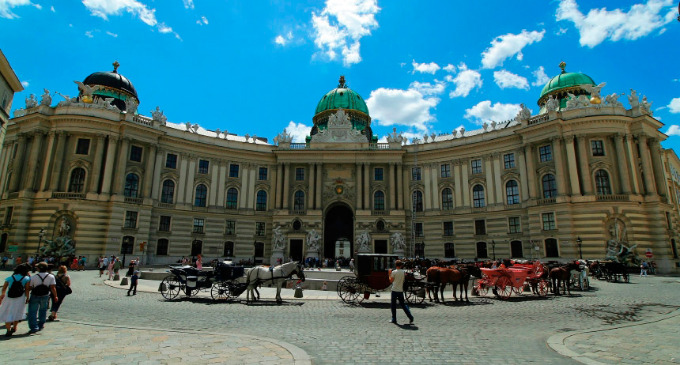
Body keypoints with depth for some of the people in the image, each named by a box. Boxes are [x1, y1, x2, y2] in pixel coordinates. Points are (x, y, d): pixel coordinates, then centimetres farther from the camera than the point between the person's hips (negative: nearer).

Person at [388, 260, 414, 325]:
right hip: (401, 290, 4)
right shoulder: (403, 272, 4)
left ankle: (394, 319, 10)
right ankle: (410, 317, 2)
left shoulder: (394, 272, -9)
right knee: (403, 304, 12)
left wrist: (390, 274, 7)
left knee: (393, 305, 6)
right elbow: (403, 281, 11)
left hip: (394, 290, -4)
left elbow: (391, 280, -5)